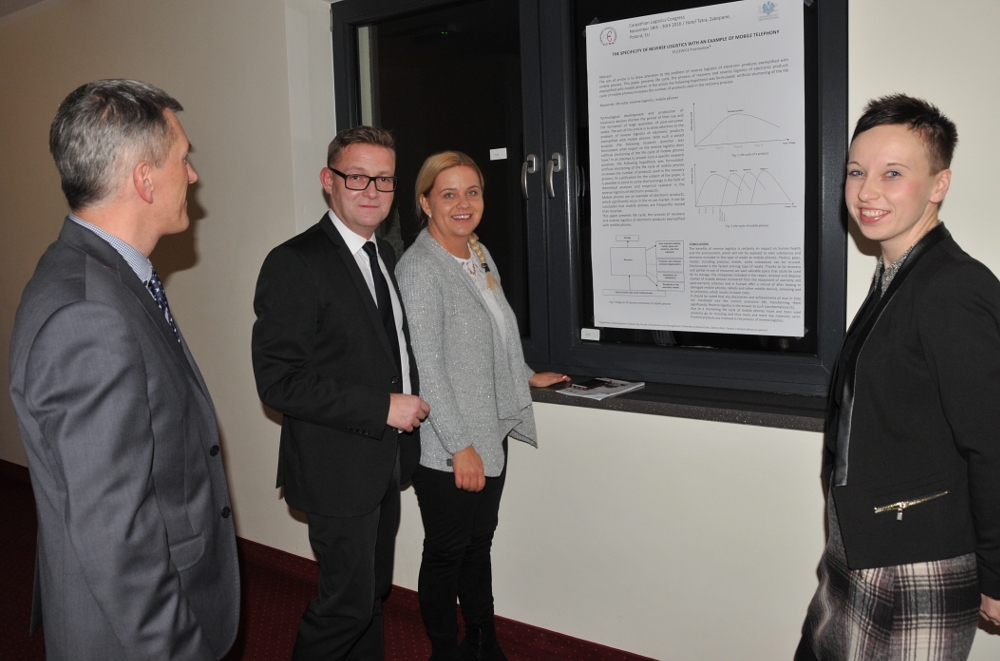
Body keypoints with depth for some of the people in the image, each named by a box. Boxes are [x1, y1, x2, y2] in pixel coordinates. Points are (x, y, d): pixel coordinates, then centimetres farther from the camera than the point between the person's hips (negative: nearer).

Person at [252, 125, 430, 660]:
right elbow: (278, 381, -23)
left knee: (374, 589, 20)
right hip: (338, 467, -8)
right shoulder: (294, 264, -18)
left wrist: (411, 400, 5)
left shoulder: (384, 254, 10)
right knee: (348, 601, 2)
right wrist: (382, 408, -23)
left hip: (384, 458, 8)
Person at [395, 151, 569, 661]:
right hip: (447, 450, -8)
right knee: (446, 553, 8)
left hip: (491, 435, 8)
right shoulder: (421, 269, -17)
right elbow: (426, 367, -20)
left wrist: (527, 377, 28)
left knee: (479, 545, 19)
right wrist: (460, 447, -20)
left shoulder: (480, 254, 9)